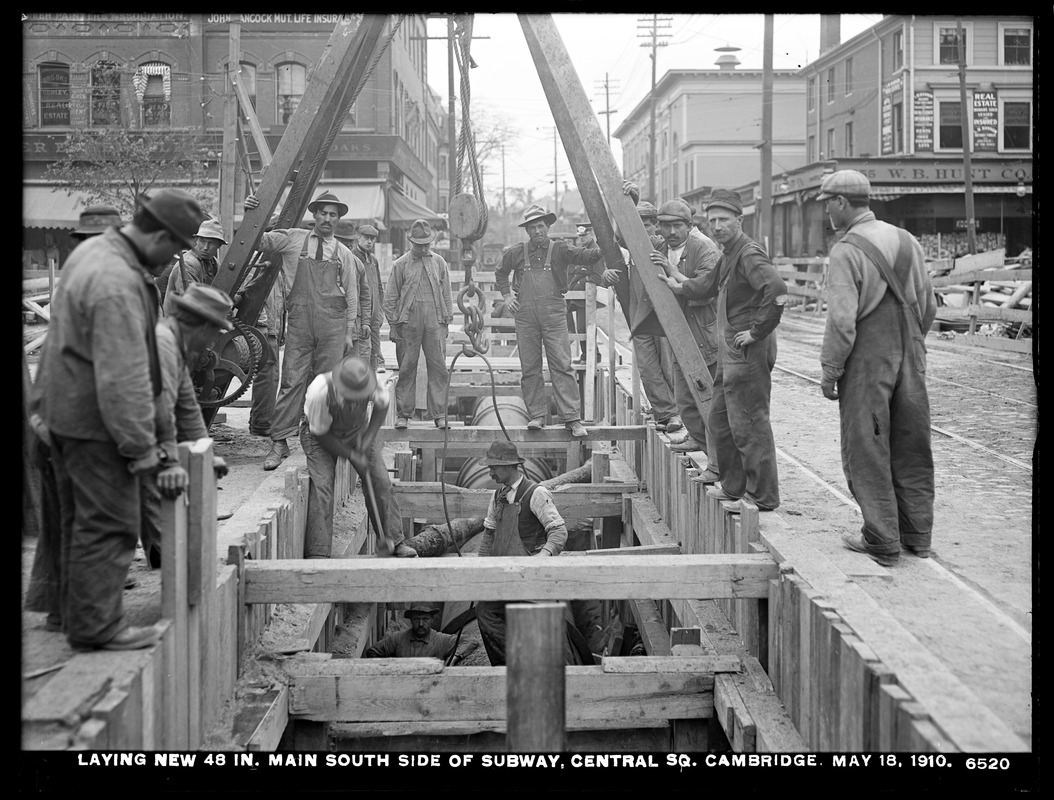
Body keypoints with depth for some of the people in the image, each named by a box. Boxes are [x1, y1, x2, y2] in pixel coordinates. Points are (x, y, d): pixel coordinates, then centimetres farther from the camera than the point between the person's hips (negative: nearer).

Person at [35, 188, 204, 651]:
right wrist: (142, 449, -23)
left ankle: (79, 619, 29)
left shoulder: (94, 250, 7)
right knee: (109, 525, -1)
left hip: (64, 408, 11)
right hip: (95, 420, -11)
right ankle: (97, 628, 7)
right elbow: (123, 378, -28)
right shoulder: (117, 284, -26)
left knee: (81, 521, 18)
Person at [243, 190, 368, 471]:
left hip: (333, 323, 1)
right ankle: (279, 442, -2)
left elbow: (352, 295, 13)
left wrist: (350, 332, 7)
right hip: (299, 321, -1)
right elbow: (257, 241, 13)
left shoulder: (344, 254, 14)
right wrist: (252, 214, -4)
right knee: (292, 381, -6)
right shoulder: (292, 240, 11)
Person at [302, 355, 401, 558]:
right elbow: (320, 434, -24)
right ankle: (317, 553, -17)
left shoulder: (370, 383, -31)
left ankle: (391, 540, 9)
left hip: (357, 430, 3)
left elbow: (382, 406, -6)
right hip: (322, 435, -3)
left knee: (380, 480, -7)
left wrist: (369, 437, -17)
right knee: (321, 484, -21)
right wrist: (352, 456, -25)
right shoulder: (319, 392, -39)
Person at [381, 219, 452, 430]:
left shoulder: (439, 262, 12)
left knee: (438, 368, -2)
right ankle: (403, 414, 8)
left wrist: (447, 319, 11)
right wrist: (393, 323, 1)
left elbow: (446, 293, 16)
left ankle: (439, 414, 3)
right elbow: (390, 297, 6)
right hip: (409, 322, -2)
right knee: (406, 368, 1)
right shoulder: (400, 264, 4)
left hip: (435, 322, 2)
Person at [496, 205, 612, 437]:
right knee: (529, 368, 4)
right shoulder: (516, 254, 11)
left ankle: (571, 418, -6)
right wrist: (506, 295, 15)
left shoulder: (560, 250, 4)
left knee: (562, 366, -7)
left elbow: (586, 255, -10)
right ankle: (536, 415, 12)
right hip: (525, 315, 2)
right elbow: (500, 273, 28)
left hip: (554, 314, -2)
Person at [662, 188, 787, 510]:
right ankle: (733, 488, 27)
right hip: (730, 352, 11)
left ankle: (763, 497, 4)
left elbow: (777, 289, -31)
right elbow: (707, 286, 32)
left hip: (749, 353, -11)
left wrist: (758, 330, -25)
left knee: (748, 425, -5)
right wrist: (677, 284, 28)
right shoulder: (728, 255, 15)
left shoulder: (749, 254, -16)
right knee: (720, 420, 17)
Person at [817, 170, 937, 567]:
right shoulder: (907, 241, 8)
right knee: (912, 448, 13)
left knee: (867, 452, 3)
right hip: (911, 360, 7)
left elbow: (842, 321, -20)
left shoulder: (846, 252, -14)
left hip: (866, 362, -7)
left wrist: (829, 371, -11)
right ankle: (917, 535, 23)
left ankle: (882, 542, 8)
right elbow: (929, 307, 12)